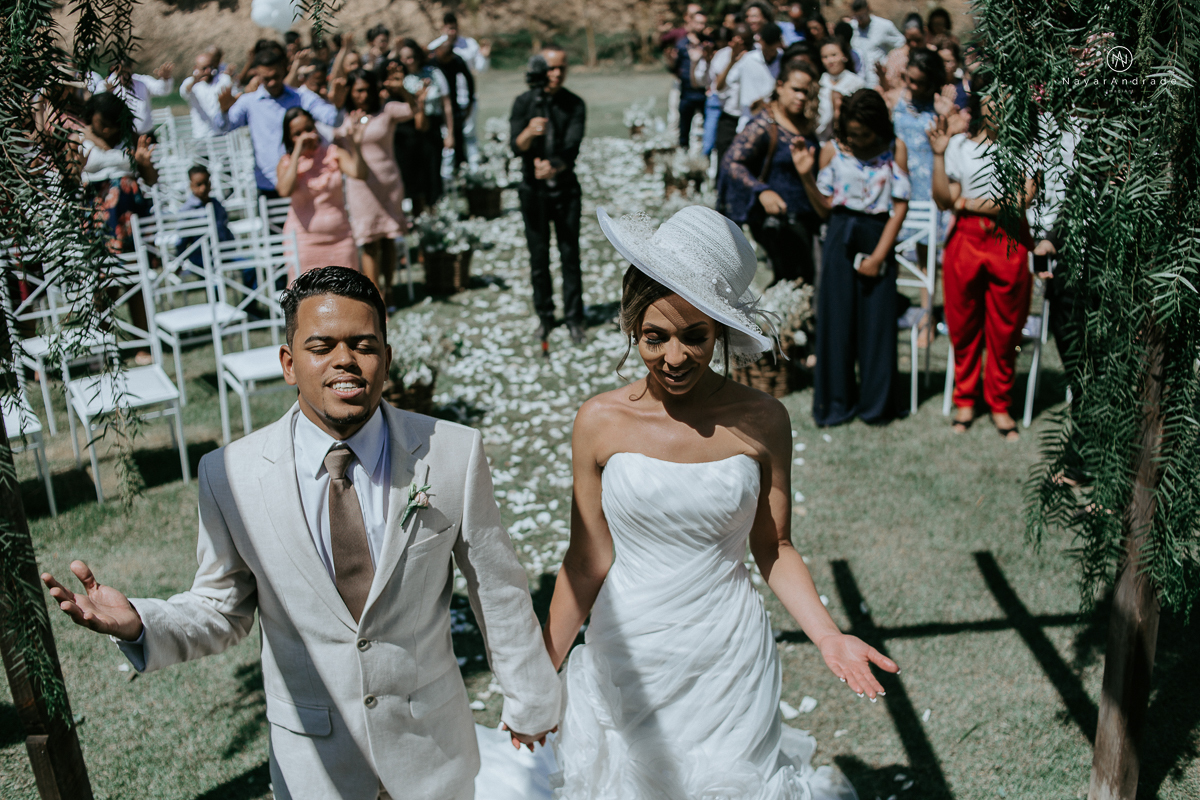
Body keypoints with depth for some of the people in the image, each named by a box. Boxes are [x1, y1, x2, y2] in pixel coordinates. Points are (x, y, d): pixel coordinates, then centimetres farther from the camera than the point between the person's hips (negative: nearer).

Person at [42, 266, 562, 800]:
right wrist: (137, 624, -23)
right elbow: (223, 610, -3)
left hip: (432, 739, 0)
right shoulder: (229, 475, -14)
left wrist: (530, 699, 6)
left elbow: (496, 587, -5)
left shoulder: (454, 453, -15)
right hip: (312, 754, 0)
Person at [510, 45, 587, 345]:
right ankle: (545, 317, 18)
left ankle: (574, 318, 8)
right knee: (538, 256, 6)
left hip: (565, 188, 0)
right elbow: (516, 147, -12)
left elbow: (572, 148, -12)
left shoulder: (574, 104, -1)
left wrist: (555, 167, -32)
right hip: (533, 189, 0)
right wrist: (529, 132, -34)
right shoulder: (524, 102, -1)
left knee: (570, 255, -1)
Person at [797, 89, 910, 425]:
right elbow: (824, 208, 2)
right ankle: (836, 402, 15)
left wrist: (878, 255, -8)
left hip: (878, 237, -1)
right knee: (836, 318, 2)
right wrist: (806, 177, -14)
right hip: (841, 237, 1)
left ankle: (875, 402, 17)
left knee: (877, 318, 2)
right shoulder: (832, 150, 2)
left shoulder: (894, 149, 0)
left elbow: (900, 206, -3)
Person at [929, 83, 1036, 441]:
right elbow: (943, 200, 0)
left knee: (1005, 329, 5)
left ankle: (1000, 405, 20)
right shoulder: (960, 145, 7)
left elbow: (1022, 200, -8)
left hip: (1009, 243, -1)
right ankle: (964, 400, 24)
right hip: (966, 240, 1)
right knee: (963, 327, 7)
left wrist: (969, 203, -8)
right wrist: (938, 155, -9)